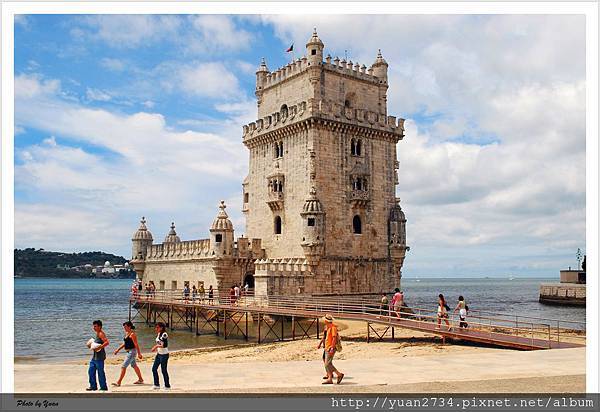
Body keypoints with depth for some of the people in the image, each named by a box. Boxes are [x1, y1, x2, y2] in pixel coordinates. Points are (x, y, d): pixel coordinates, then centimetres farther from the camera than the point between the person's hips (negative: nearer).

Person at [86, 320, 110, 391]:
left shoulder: (101, 334, -15)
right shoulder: (97, 334, 15)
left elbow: (107, 342, -27)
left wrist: (99, 347, -31)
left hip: (99, 356, -10)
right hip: (94, 356, 10)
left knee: (100, 372, -3)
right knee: (91, 371, 12)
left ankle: (103, 387, 6)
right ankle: (93, 386, 22)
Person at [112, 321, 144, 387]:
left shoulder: (132, 334, -17)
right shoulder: (127, 333, 11)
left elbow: (136, 344, -19)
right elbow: (124, 343, 20)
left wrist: (139, 353, -20)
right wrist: (118, 349, 12)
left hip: (132, 351, -10)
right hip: (129, 352, 10)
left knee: (123, 366, -9)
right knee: (134, 365, 18)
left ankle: (118, 382, -5)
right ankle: (140, 379, 29)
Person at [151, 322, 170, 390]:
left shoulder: (164, 334, -19)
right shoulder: (158, 334, 9)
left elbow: (164, 345, -24)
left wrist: (156, 346, -15)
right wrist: (156, 349, 6)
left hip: (164, 355, -9)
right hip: (159, 354, 9)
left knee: (163, 370, 0)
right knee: (154, 369, 8)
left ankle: (167, 386, 13)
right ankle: (156, 385, 18)